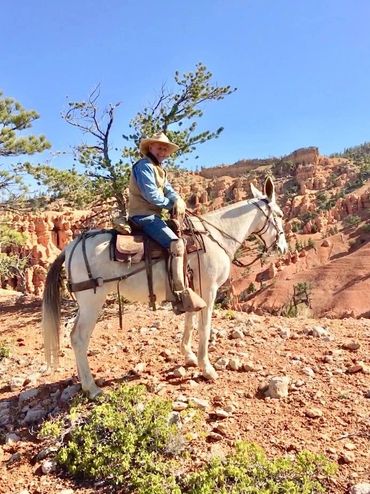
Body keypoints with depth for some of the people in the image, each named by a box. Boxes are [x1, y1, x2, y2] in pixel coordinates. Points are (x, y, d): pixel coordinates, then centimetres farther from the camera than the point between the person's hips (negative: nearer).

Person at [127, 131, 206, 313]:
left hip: (152, 215, 11)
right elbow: (152, 195, -19)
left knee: (182, 234, 16)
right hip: (144, 215, -11)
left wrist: (178, 201, -12)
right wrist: (171, 204, -6)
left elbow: (168, 189, 9)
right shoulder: (144, 166, -9)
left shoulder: (158, 169, 22)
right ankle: (182, 296, -29)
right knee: (176, 243, -25)